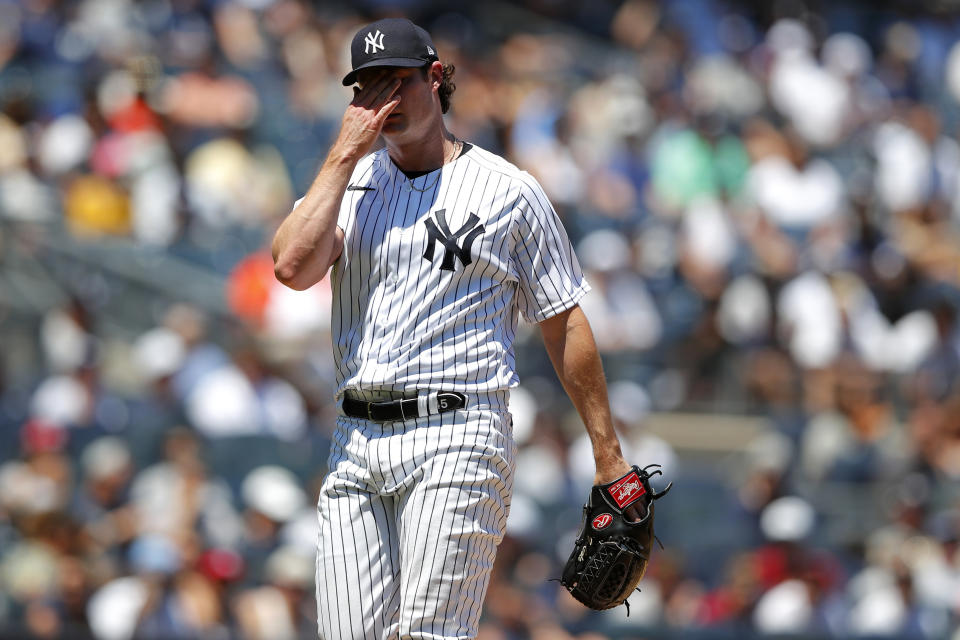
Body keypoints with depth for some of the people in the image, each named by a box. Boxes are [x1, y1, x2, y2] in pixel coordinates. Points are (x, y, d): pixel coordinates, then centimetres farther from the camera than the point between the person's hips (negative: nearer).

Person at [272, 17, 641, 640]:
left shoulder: (510, 191, 3)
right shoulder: (348, 183, 14)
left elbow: (565, 324, 4)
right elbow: (293, 267, -6)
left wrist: (609, 457, 2)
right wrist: (345, 155, -4)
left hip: (455, 441, -5)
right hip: (355, 443, 5)